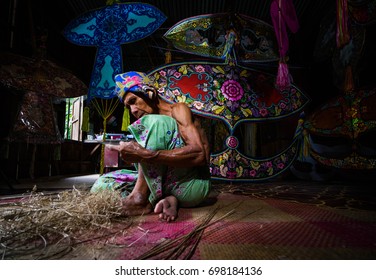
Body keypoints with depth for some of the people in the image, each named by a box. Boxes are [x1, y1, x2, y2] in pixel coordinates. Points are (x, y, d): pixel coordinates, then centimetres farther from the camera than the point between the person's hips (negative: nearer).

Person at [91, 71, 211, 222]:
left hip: (193, 185, -7)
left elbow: (200, 155, -21)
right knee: (103, 183, 3)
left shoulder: (178, 109, -3)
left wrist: (145, 154, -28)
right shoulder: (152, 126, 20)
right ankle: (168, 199, -13)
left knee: (153, 122, -20)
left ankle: (141, 198, -19)